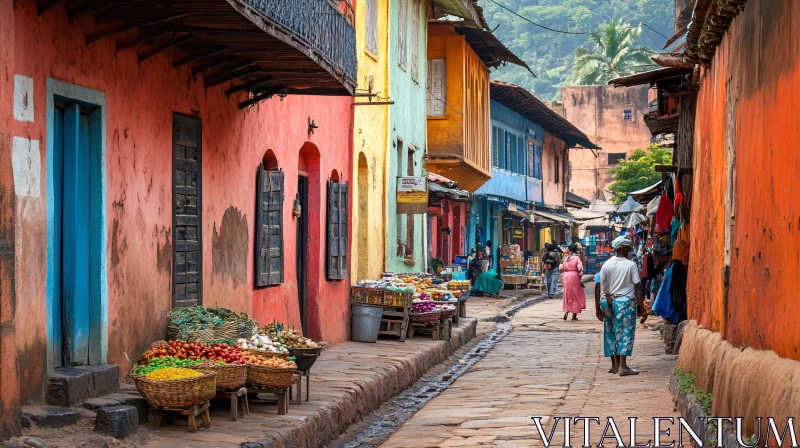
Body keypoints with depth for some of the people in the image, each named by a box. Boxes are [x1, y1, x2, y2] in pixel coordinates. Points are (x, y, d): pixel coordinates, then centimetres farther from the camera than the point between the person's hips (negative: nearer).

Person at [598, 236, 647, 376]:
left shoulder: (606, 265, 3)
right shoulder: (631, 265, -8)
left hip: (611, 302, 4)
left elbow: (602, 287, 0)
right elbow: (637, 288, -9)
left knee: (612, 332, 11)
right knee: (625, 332, -2)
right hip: (626, 301, -4)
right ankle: (623, 366, -9)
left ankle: (615, 364, 16)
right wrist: (642, 309, -7)